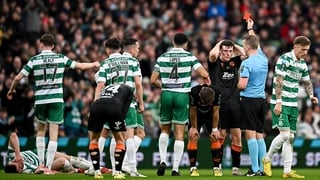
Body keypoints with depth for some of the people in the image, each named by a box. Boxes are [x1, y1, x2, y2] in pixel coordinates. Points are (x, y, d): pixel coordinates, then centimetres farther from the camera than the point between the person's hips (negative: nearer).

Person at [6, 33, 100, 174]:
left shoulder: (34, 60, -1)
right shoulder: (61, 58, 2)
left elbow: (18, 78, -1)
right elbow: (80, 66, 11)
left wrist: (11, 90, 18)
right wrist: (94, 64, 31)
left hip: (40, 99, 0)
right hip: (57, 99, 0)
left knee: (40, 130, 20)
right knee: (53, 134, 0)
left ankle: (41, 163, 15)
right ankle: (48, 167, -5)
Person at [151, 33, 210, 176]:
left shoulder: (162, 57, 4)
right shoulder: (189, 57, -1)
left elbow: (153, 80, 2)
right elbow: (204, 74, -9)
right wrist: (206, 79, 14)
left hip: (166, 94, 2)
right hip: (182, 95, -2)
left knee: (165, 130, 19)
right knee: (179, 133, 2)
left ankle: (163, 160, 3)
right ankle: (175, 168, -1)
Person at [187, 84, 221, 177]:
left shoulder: (217, 93, -31)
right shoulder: (194, 93, -35)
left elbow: (215, 112, -19)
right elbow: (193, 111, -21)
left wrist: (215, 129, -14)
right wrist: (194, 127, -13)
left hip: (210, 116, 1)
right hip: (197, 116, -1)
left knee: (215, 138, -10)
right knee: (193, 138, -13)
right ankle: (193, 168, -10)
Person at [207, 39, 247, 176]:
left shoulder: (234, 62, 12)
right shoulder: (215, 62, 1)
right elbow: (212, 54, -20)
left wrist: (234, 46, 6)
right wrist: (220, 43, -3)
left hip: (234, 103, 4)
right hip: (220, 103, -4)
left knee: (237, 135, 2)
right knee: (220, 135, -3)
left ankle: (236, 167, 7)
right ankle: (217, 167, 6)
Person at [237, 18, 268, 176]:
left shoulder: (247, 63, -14)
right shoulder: (263, 59, 7)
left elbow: (242, 85, -19)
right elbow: (256, 43, 26)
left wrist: (237, 85, 3)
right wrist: (250, 29, 40)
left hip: (249, 100, -7)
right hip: (262, 99, 7)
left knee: (251, 135, -5)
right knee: (259, 135, 11)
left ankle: (255, 169, -9)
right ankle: (263, 168, 9)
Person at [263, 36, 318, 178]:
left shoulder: (303, 63, 12)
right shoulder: (284, 59, -12)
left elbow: (307, 82, 23)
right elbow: (279, 81, -17)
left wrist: (311, 95, 4)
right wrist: (278, 102, -22)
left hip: (293, 104, 8)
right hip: (280, 103, -8)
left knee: (291, 137, 5)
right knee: (284, 134, -14)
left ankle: (287, 170, 7)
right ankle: (267, 159, 7)